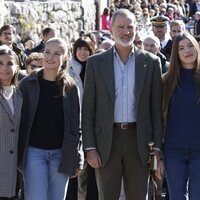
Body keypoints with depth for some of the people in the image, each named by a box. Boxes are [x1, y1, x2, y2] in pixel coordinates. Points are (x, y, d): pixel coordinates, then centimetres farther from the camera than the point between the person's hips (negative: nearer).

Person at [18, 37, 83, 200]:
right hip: (34, 152, -1)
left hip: (61, 153, 1)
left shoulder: (70, 88, 4)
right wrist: (17, 154, -3)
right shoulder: (27, 84, 1)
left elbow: (75, 126, 5)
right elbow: (19, 120, 2)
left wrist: (76, 160, 1)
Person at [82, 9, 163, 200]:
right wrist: (89, 147, -4)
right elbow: (88, 108, 3)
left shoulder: (150, 62, 5)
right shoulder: (96, 63, 4)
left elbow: (156, 107, 6)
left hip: (138, 139, 0)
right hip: (107, 140, 0)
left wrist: (157, 147, 1)